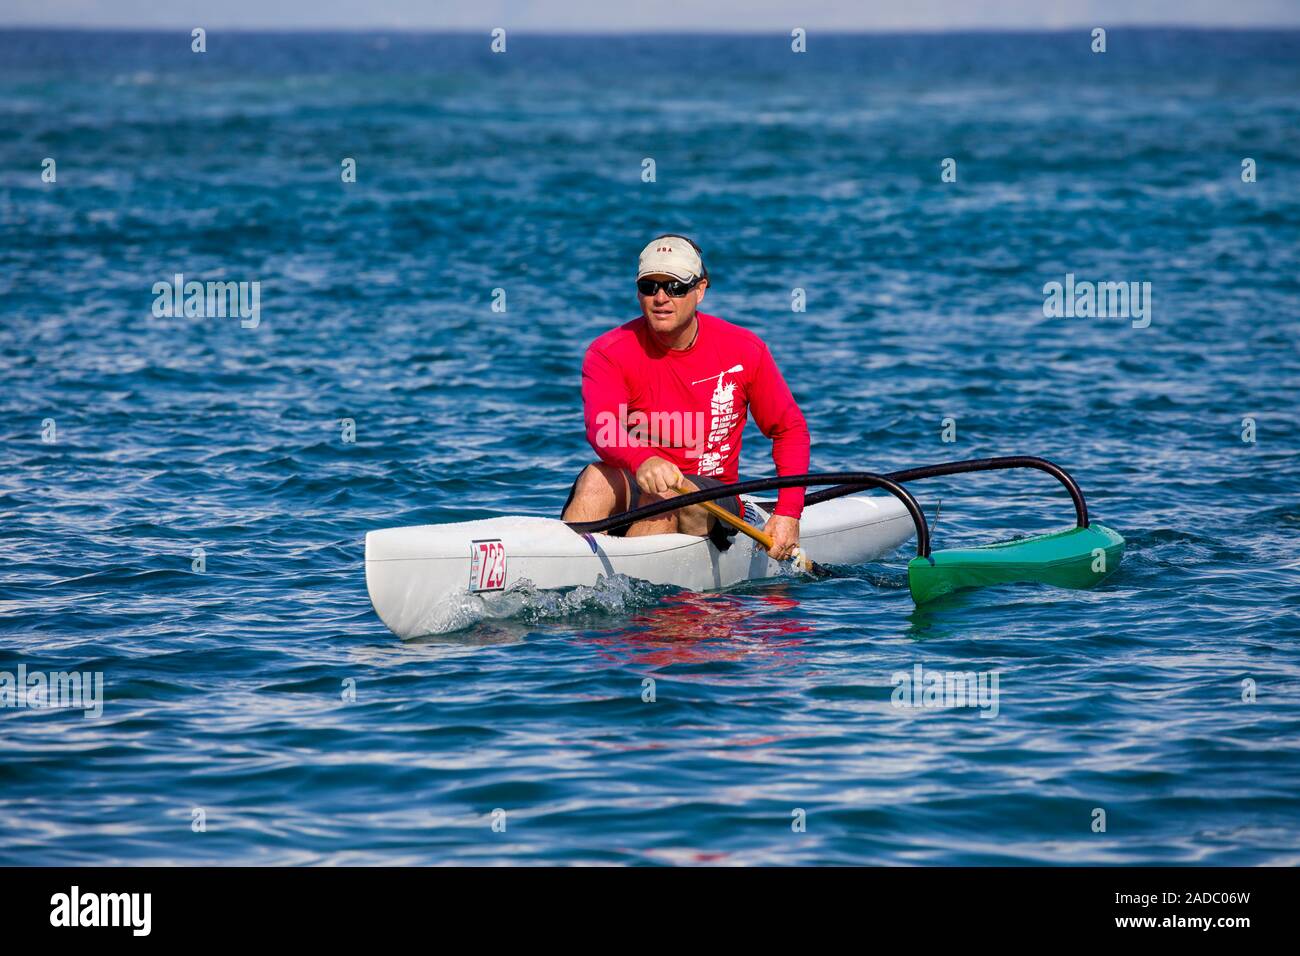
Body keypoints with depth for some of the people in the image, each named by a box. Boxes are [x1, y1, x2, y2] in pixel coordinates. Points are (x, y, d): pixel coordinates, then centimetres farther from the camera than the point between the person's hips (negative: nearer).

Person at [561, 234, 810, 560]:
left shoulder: (743, 350, -2)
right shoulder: (609, 353, -7)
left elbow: (790, 430, 8)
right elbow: (602, 428, -26)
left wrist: (788, 514, -6)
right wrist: (641, 461, -50)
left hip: (714, 502, 0)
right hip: (631, 494, 0)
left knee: (671, 494, -34)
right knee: (597, 478, -33)